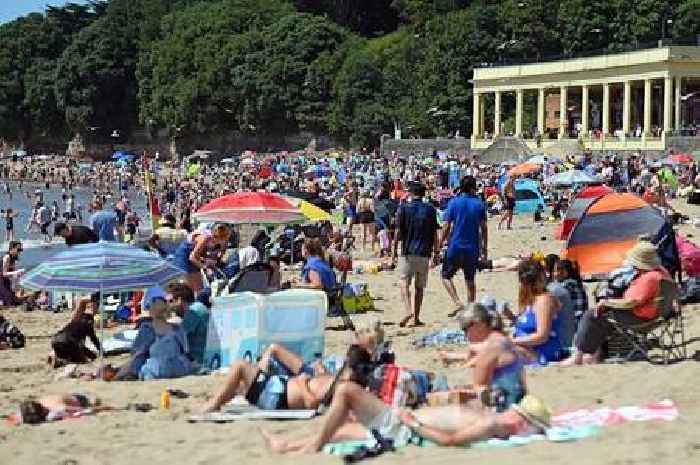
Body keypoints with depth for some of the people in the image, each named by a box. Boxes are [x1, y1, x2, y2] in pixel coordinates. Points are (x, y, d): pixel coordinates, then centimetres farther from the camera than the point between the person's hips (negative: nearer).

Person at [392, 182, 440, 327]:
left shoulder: (404, 208, -2)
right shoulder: (430, 209, 4)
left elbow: (398, 232, -4)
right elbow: (435, 234, 4)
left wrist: (394, 249, 4)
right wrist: (436, 252, 11)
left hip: (408, 252, -2)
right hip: (424, 253, 2)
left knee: (404, 283, -2)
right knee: (420, 287, 10)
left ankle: (408, 310, -24)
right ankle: (416, 318, 10)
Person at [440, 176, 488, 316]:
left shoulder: (454, 203, -5)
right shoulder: (479, 204, 0)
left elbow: (447, 227, -7)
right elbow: (483, 228, 1)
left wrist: (441, 243, 3)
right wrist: (484, 249, 9)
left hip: (455, 246, -2)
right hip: (473, 248, 2)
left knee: (446, 276, 9)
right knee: (470, 280, 14)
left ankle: (457, 303, -9)